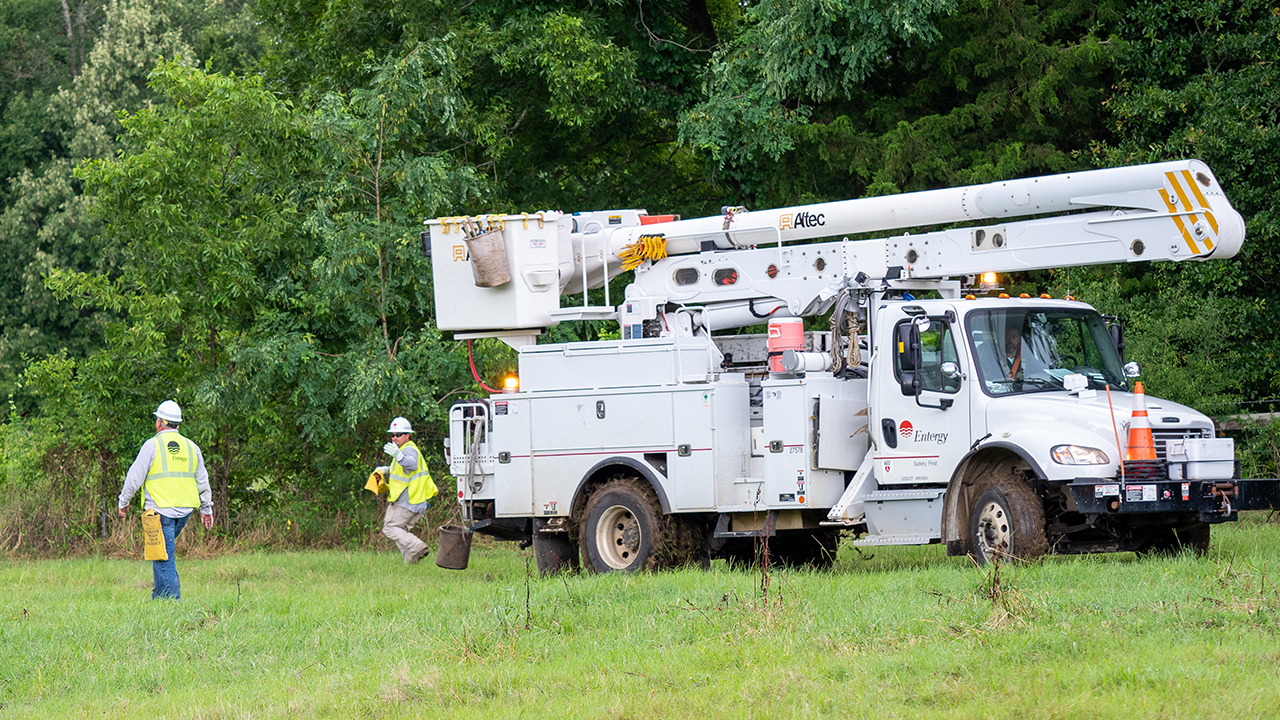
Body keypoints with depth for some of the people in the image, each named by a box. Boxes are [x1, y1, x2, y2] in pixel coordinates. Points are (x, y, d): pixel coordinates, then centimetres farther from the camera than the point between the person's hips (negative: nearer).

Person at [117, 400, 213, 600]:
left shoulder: (152, 445, -5)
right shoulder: (191, 447, 10)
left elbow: (134, 477, -3)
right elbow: (202, 481, 16)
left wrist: (123, 502, 11)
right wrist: (206, 509, 26)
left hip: (160, 510, -6)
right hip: (185, 509, 6)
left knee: (164, 557, -4)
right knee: (164, 551, 20)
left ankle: (172, 598, -9)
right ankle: (160, 594, 20)